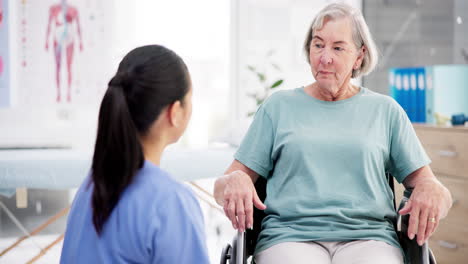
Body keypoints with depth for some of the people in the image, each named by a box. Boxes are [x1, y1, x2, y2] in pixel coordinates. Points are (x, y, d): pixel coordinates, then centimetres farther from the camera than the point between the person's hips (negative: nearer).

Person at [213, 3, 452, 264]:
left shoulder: (385, 111, 18)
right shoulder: (279, 107, 16)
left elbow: (425, 181, 14)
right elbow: (222, 186, 12)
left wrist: (434, 192, -10)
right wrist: (233, 182, -12)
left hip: (368, 237, 2)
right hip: (290, 236, -1)